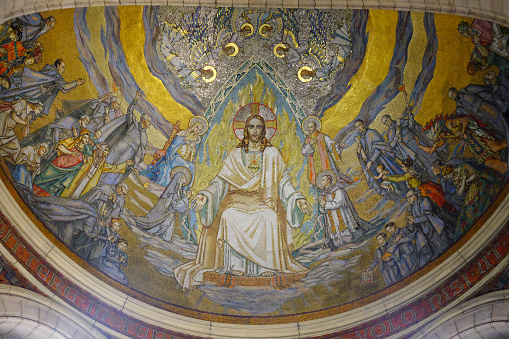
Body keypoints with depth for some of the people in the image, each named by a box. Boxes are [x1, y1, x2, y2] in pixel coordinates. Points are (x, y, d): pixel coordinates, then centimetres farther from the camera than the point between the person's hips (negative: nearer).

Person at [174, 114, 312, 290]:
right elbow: (220, 181, 8)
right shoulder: (235, 155, 15)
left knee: (269, 217, -36)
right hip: (239, 199, 1)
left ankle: (267, 266, -26)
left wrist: (297, 199, -7)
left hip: (265, 200, -1)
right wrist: (205, 195, -9)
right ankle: (236, 264, -26)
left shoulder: (272, 154, 13)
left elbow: (284, 182, 9)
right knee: (230, 216, -34)